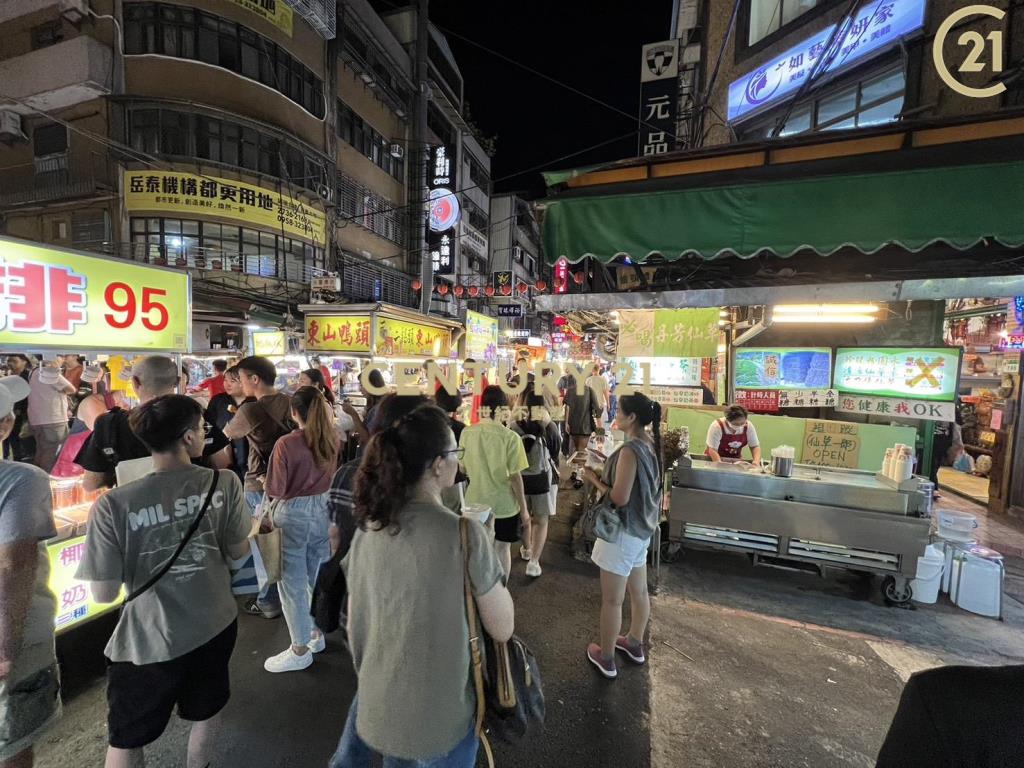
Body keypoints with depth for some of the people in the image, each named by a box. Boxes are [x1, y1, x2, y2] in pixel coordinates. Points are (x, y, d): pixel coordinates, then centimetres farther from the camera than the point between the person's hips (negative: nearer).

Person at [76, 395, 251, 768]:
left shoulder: (113, 505, -23)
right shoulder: (224, 482, -19)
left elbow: (104, 594, -14)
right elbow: (238, 552, -6)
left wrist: (136, 556, 2)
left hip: (149, 642, -1)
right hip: (215, 626, 2)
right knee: (206, 714, 30)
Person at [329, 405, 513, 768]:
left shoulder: (368, 528, -6)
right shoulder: (465, 533, -24)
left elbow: (355, 624, 4)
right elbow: (502, 629, -13)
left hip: (376, 700, 4)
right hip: (439, 714, -3)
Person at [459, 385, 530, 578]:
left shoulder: (467, 433, -7)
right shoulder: (510, 437, -19)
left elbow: (463, 468, 3)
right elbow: (515, 477, -15)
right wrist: (524, 509, -4)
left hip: (476, 501, 4)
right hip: (504, 503, -3)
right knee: (502, 547, 17)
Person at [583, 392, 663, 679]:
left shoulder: (629, 450, -25)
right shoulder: (650, 444, 2)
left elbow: (620, 498, -26)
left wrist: (594, 479, -13)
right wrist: (605, 471, 6)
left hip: (624, 530, -9)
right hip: (643, 527, 9)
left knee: (612, 600, 8)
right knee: (638, 591, 24)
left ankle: (606, 659, 25)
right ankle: (635, 644, 43)